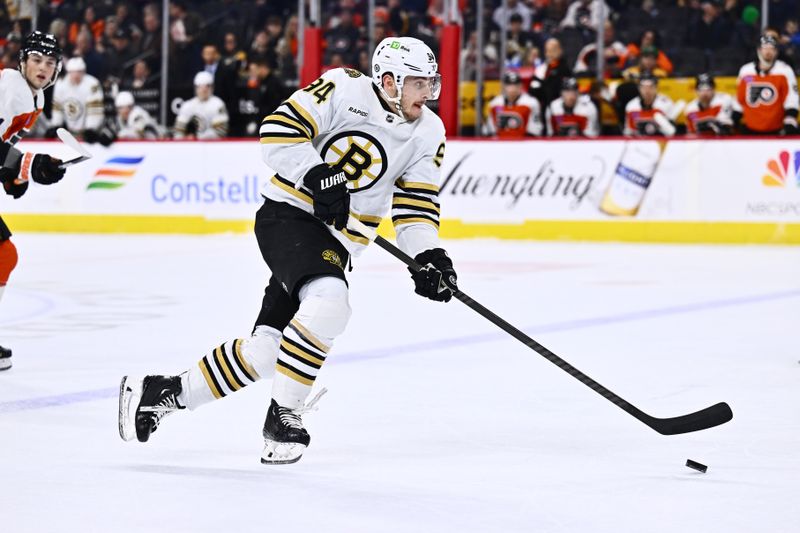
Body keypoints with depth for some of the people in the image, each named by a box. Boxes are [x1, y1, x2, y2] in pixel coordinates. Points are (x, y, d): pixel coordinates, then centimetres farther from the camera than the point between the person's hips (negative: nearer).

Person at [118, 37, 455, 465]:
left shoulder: (428, 133, 5)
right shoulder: (345, 90, -11)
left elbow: (415, 205, 5)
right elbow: (278, 132, -15)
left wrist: (430, 257, -10)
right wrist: (319, 178, -23)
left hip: (334, 244, 6)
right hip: (289, 217, -6)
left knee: (267, 349, -3)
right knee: (328, 302, -33)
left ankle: (164, 392, 13)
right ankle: (282, 414, -18)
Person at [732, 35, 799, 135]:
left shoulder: (785, 71, -6)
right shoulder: (745, 71, 5)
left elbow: (791, 101, -9)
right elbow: (739, 101, 13)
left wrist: (790, 124, -18)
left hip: (776, 131, -3)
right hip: (750, 131, 3)